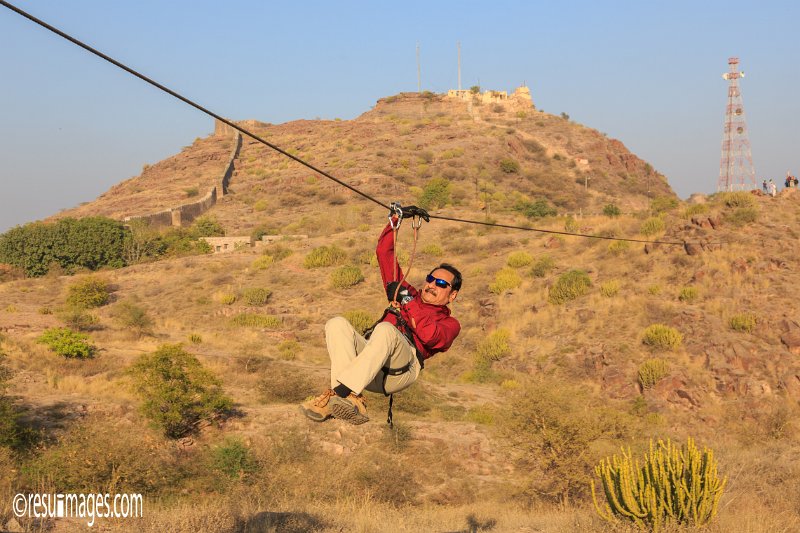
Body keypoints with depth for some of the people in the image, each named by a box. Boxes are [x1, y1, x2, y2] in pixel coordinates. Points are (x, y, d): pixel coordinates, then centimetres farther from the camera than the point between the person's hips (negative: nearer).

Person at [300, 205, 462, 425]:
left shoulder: (449, 324, 21)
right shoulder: (410, 294, 36)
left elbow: (429, 336, -6)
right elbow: (384, 253, 33)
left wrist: (407, 305, 3)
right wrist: (397, 217, 25)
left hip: (402, 368, -5)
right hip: (369, 364, 5)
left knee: (385, 330, -37)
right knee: (337, 324, -24)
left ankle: (338, 393, -51)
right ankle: (353, 401, -44)